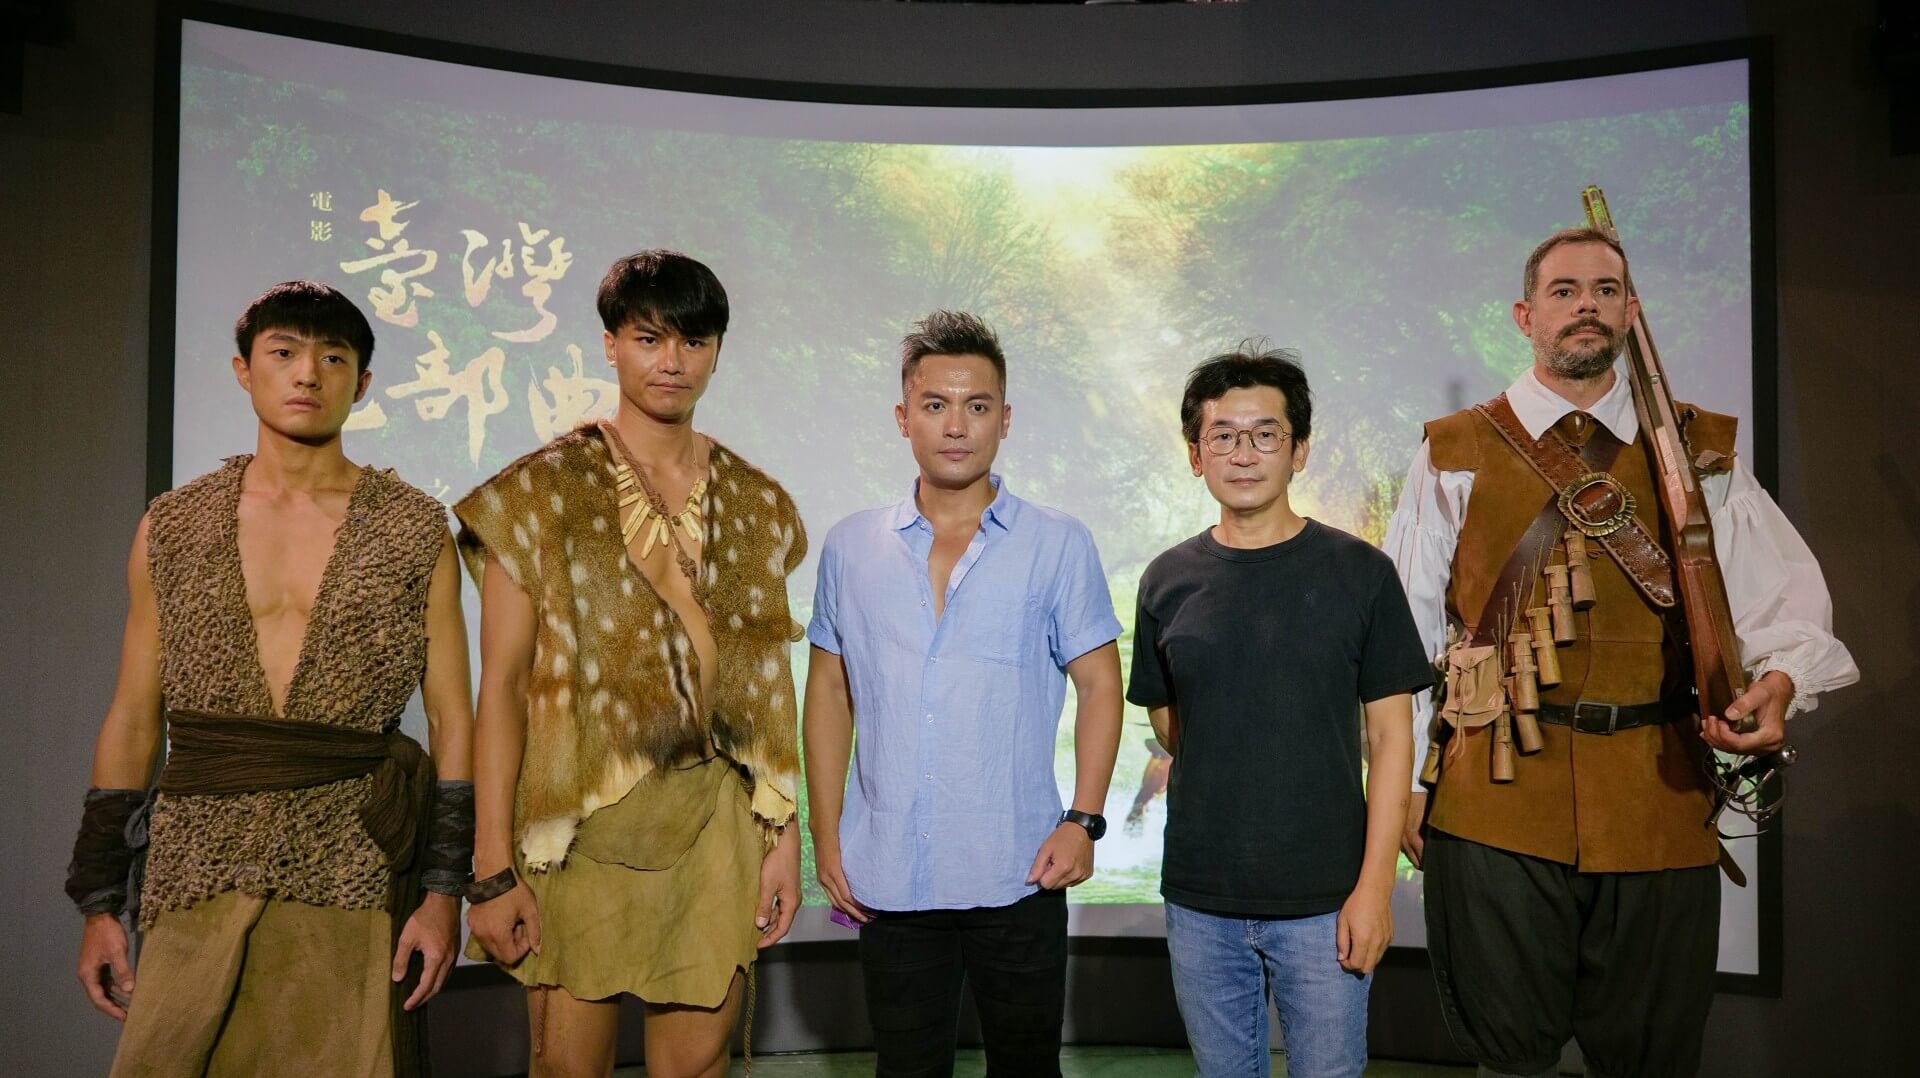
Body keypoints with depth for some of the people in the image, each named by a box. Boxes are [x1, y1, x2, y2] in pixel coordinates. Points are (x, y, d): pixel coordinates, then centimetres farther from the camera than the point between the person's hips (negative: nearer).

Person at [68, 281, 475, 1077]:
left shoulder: (415, 531, 3)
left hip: (353, 876, -1)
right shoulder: (170, 529, 9)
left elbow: (452, 719, 1)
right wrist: (99, 899, 8)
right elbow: (132, 721, 11)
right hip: (200, 876, 2)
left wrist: (444, 889, -5)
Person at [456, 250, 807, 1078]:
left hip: (715, 824, 3)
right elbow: (501, 684, -6)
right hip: (581, 823, -3)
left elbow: (770, 679, 9)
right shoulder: (544, 490, -2)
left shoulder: (755, 504, 8)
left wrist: (783, 834, 4)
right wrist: (491, 869, -11)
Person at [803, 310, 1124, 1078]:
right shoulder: (851, 547, 4)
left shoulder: (1058, 545, -1)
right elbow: (829, 692, 9)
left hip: (1018, 877, -1)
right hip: (887, 881, 2)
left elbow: (1099, 685, 1)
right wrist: (825, 836, 4)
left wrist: (1083, 820, -9)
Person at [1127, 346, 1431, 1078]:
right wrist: (1231, 793, 6)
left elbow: (1390, 736, -5)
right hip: (1201, 903, 2)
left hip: (1326, 901, -2)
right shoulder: (1169, 581, 2)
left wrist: (1375, 884, -9)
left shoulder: (1359, 573, -5)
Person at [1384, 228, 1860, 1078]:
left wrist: (1781, 680, -17)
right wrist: (1405, 785, 3)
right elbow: (1407, 631, 5)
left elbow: (1784, 597, 5)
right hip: (1493, 806, -1)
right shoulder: (1456, 456, 5)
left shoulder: (1701, 453, 10)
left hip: (1660, 805, 2)